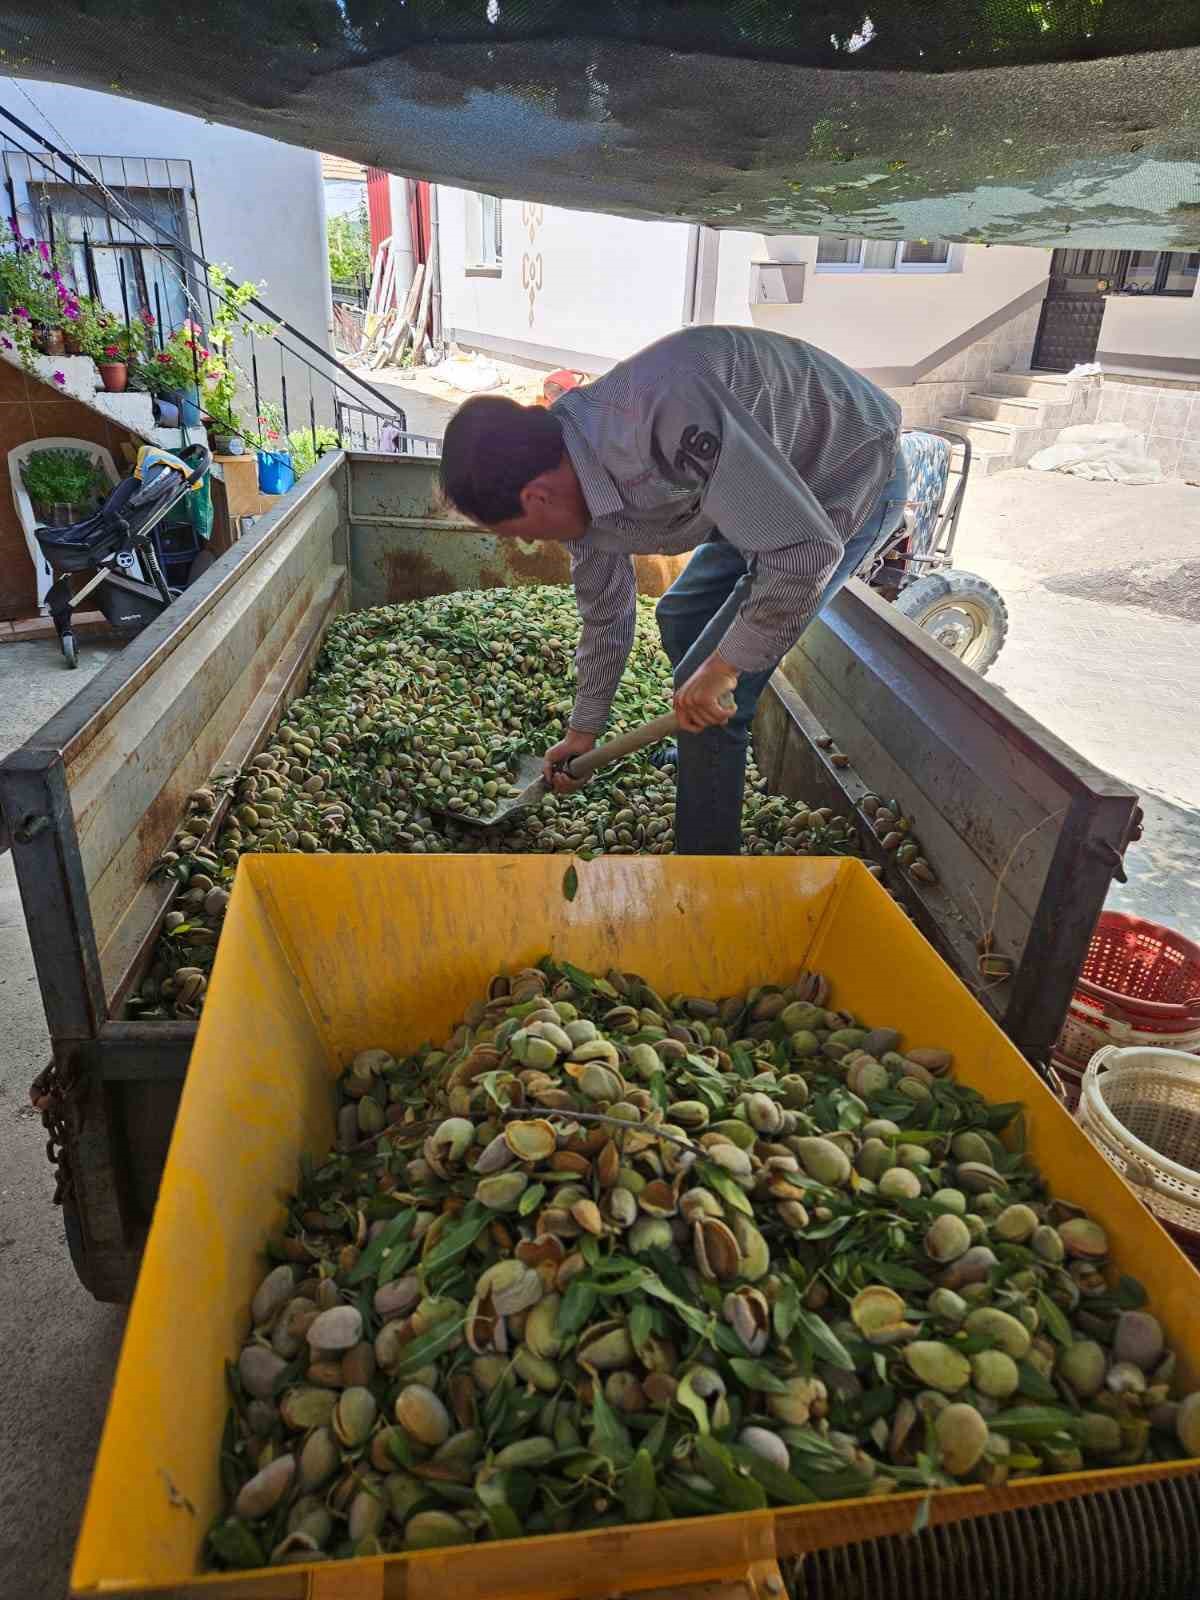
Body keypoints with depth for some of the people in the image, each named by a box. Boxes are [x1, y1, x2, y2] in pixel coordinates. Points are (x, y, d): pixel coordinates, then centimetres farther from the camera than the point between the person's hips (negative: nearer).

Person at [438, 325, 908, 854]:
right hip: (775, 489, 8)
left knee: (701, 688, -10)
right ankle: (706, 752, 47)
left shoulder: (665, 411, -39)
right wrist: (583, 731, 17)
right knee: (680, 619, 22)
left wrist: (723, 667, -26)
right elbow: (606, 616, 8)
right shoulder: (572, 481, -8)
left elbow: (806, 550, -36)